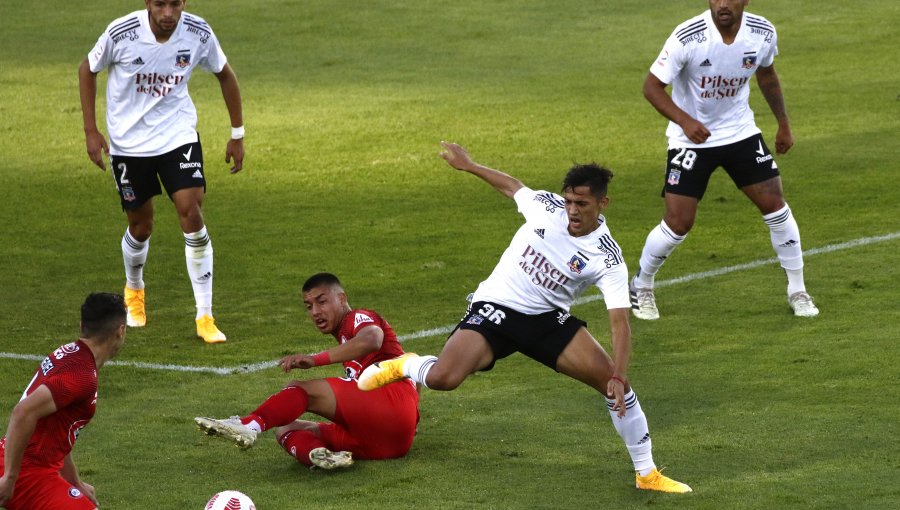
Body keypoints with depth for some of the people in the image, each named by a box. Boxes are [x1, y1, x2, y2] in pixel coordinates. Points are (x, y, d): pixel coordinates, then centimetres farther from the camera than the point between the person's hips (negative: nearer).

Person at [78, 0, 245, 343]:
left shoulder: (198, 34, -14)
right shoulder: (122, 33, -20)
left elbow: (225, 75, 5)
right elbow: (87, 70, -1)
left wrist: (238, 134, 8)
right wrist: (91, 131, -4)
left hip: (178, 135, 1)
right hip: (128, 143, 0)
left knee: (192, 213, -15)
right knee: (141, 225, 10)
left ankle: (205, 317, -7)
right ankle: (134, 289, 44)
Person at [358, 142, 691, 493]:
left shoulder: (607, 259, -17)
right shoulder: (547, 206, -12)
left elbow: (619, 321, -21)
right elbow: (513, 186, 11)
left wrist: (619, 378, -33)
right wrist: (468, 165, 21)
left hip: (549, 319, 1)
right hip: (495, 307, -1)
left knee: (611, 379, -14)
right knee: (442, 378, -27)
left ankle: (647, 473, 4)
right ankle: (406, 366, 13)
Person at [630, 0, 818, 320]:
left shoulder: (763, 34, -12)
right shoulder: (687, 38, -25)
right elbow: (652, 86, -17)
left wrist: (783, 124, 17)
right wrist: (685, 121, -32)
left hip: (741, 133, 3)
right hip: (691, 138, -3)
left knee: (774, 204, -1)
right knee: (678, 224, -7)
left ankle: (797, 291, 16)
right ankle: (641, 287, 19)